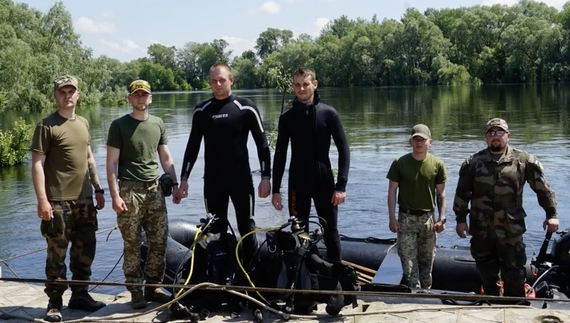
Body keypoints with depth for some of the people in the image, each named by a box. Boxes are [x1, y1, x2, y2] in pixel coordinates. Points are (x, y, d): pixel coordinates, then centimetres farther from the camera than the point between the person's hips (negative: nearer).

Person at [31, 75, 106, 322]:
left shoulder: (83, 123, 13)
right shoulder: (47, 126, -7)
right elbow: (37, 164, -11)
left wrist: (98, 189, 17)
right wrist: (42, 200, -18)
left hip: (84, 199, 7)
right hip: (58, 201, -6)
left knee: (85, 249, 12)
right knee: (57, 253, -1)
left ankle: (79, 295, 25)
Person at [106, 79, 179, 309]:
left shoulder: (158, 124, 12)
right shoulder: (119, 125, -1)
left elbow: (166, 158, 16)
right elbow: (111, 163, -4)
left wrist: (174, 184, 7)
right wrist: (115, 195, -11)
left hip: (155, 189, 4)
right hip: (130, 190, -4)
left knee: (159, 241, 4)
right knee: (132, 244, 0)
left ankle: (153, 287, 15)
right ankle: (136, 291, 8)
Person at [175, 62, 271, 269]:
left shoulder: (245, 108, -3)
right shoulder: (202, 110, 5)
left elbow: (262, 143, -2)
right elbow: (193, 146, 11)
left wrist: (265, 177, -7)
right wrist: (184, 178, 7)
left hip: (241, 178, -2)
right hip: (212, 180, 3)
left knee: (247, 227, 1)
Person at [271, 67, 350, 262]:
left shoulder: (328, 113, -2)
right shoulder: (287, 117, 3)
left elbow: (343, 150, -3)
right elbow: (280, 155, 6)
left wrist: (341, 185, -10)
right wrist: (276, 189, 2)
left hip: (324, 182, -1)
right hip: (297, 183, 1)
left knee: (330, 233, 5)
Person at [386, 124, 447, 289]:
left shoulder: (437, 164, -1)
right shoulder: (399, 163, -4)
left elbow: (441, 193, 5)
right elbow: (392, 191, -1)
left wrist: (442, 218, 0)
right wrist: (392, 218, -6)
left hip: (428, 218, 2)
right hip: (406, 218, -1)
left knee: (427, 262, 10)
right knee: (408, 262, -4)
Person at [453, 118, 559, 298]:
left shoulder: (524, 161, -1)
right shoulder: (473, 162, 4)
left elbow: (543, 189, 3)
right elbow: (462, 193, 5)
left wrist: (551, 214, 1)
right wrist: (461, 219, 1)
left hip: (511, 232, -2)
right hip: (481, 231, 2)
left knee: (514, 276, 4)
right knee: (487, 276, 15)